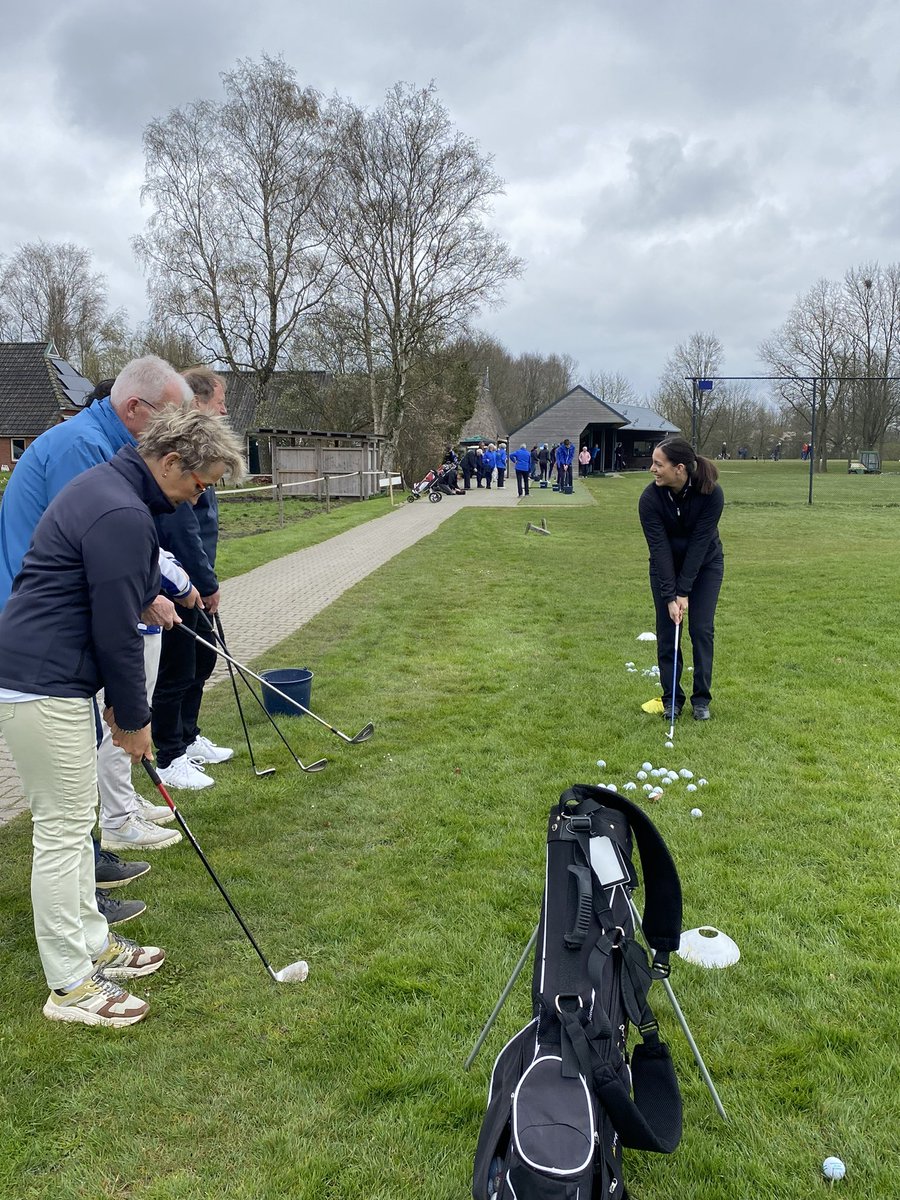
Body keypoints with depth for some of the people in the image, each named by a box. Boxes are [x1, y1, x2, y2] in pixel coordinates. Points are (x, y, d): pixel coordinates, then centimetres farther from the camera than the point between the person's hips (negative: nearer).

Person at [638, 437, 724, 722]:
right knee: (667, 629, -1)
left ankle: (701, 698, 10)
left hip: (705, 564, -1)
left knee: (702, 629, -3)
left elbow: (699, 543, -26)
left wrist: (684, 592, -25)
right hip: (666, 565, 1)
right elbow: (660, 549, -25)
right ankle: (671, 698, 12)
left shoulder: (711, 494, -30)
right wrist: (670, 596, -28)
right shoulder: (650, 498, -27)